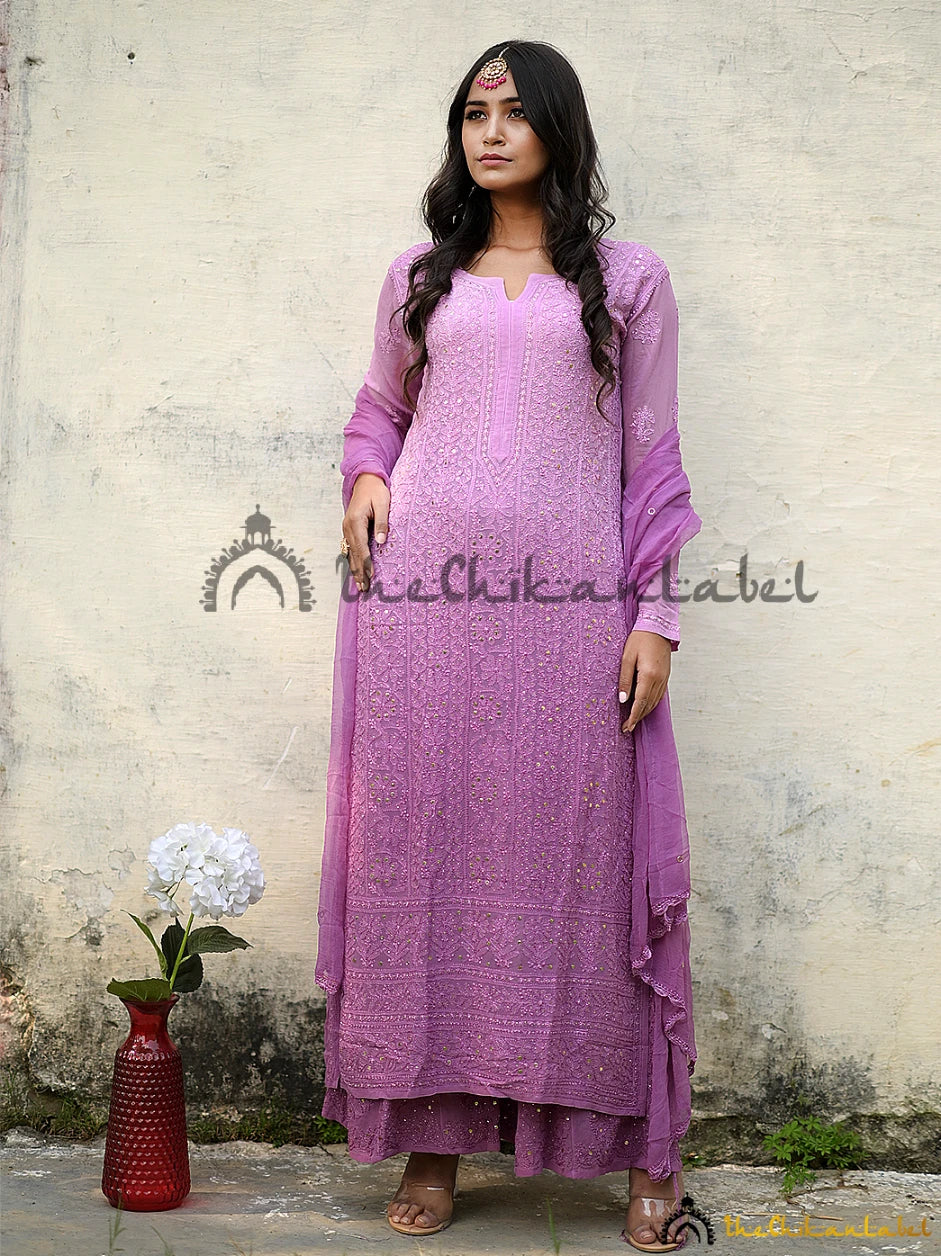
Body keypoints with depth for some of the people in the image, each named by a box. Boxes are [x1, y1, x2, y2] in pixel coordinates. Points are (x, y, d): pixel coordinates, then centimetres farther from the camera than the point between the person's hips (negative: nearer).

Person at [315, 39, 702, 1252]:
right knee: (423, 850, 1)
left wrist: (656, 616, -1)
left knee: (584, 858, -1)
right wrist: (364, 477, 4)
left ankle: (648, 1151, 9)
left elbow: (652, 459, 7)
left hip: (569, 608, -2)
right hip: (422, 601, 2)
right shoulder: (419, 276, 15)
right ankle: (434, 1138, 11)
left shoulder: (626, 281, 9)